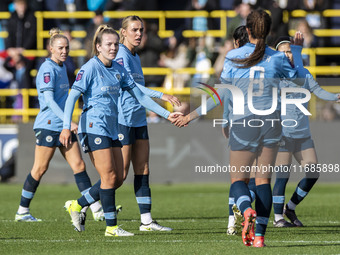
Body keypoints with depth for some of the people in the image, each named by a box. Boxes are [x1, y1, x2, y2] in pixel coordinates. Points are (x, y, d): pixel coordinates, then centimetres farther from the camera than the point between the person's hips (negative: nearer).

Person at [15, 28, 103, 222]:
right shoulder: (48, 69, -13)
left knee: (79, 165, 1)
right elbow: (49, 100, -21)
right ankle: (22, 211, 10)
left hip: (64, 126, 8)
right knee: (40, 169, -2)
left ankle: (97, 210, -3)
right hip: (48, 125, -8)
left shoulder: (62, 67, 13)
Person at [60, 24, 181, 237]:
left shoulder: (119, 70, 11)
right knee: (109, 177, -10)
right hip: (94, 127, -8)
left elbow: (140, 96, 16)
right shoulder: (90, 68, -9)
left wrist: (167, 114, 12)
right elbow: (72, 97, -14)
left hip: (112, 129, 8)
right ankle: (111, 227, -4)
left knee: (118, 179, 5)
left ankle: (77, 205, 19)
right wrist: (66, 127, -23)